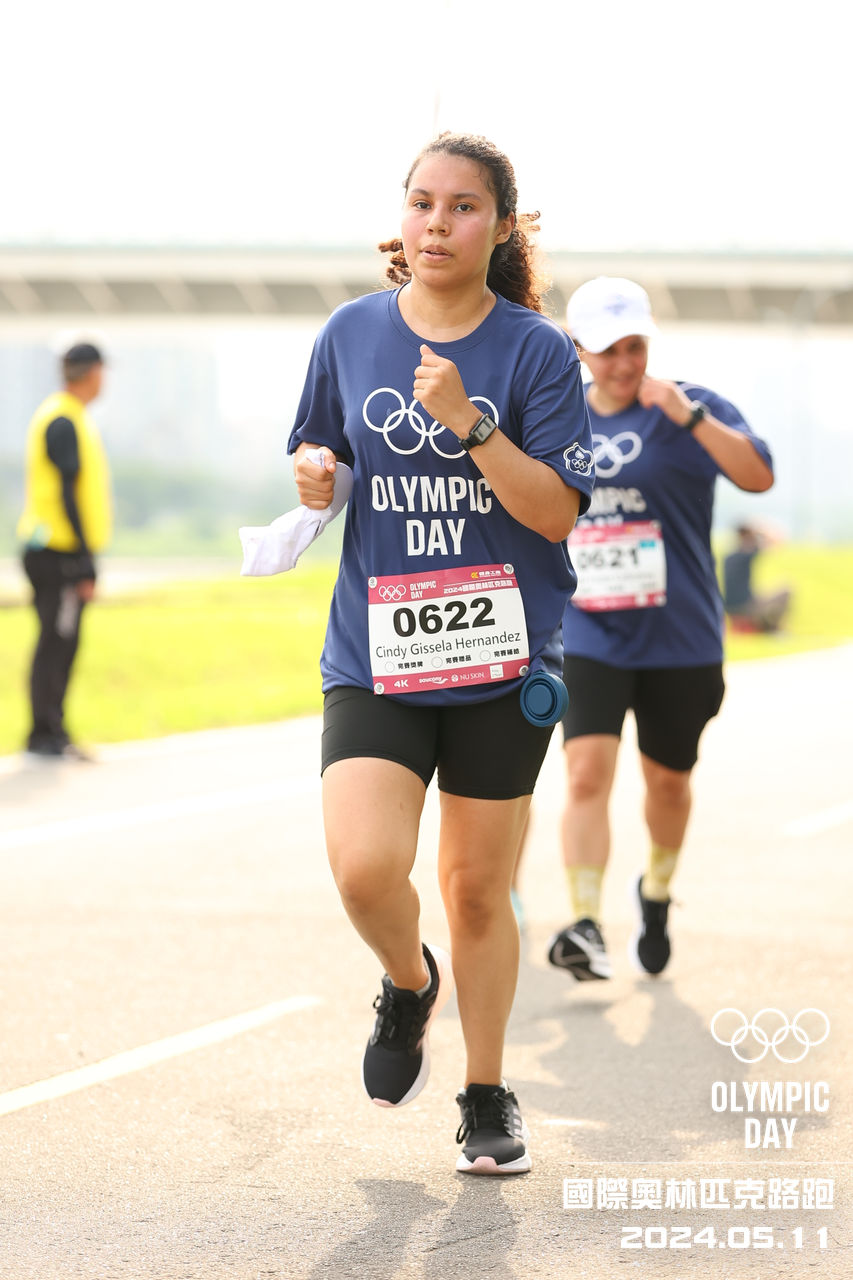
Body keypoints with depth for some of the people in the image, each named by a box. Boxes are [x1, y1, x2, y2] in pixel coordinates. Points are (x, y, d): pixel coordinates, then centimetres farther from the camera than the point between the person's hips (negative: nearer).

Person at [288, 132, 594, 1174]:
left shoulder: (536, 350, -4)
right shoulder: (352, 333, 4)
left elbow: (557, 510, -10)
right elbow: (318, 461, 17)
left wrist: (467, 423, -22)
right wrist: (312, 475, -6)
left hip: (502, 659, -1)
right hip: (373, 657, 1)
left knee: (477, 889, 6)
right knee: (365, 868, -18)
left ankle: (487, 1097, 27)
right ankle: (408, 982, 17)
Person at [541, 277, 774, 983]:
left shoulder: (693, 407, -6)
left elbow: (759, 476, -23)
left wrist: (689, 417, -33)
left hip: (681, 640, -1)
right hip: (588, 639, 1)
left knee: (667, 781, 14)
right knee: (588, 773, -17)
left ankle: (656, 893, 41)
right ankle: (587, 927, -19)